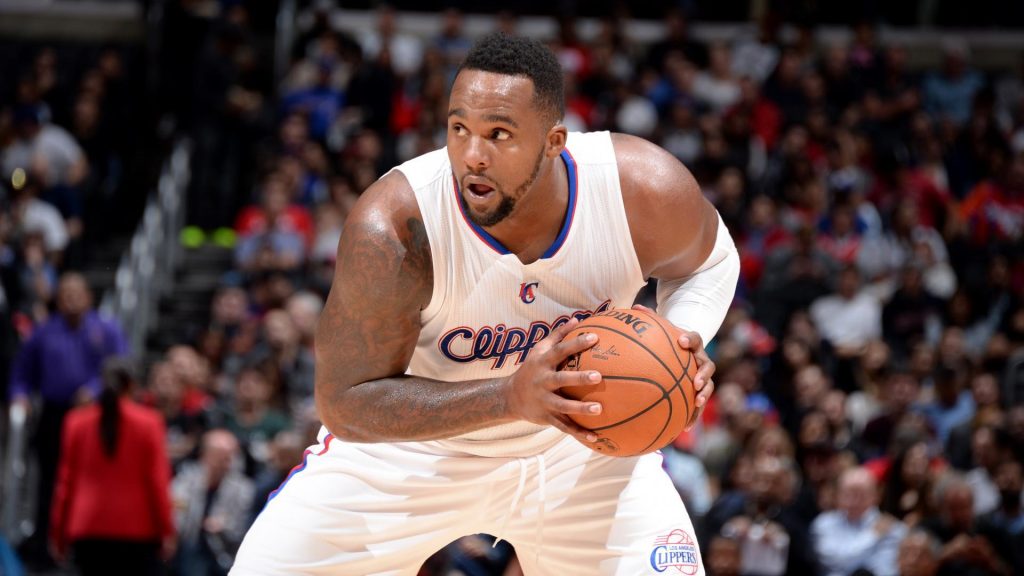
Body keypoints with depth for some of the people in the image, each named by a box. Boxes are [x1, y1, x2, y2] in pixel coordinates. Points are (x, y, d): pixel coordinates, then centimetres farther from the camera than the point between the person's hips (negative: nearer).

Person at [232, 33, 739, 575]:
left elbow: (707, 261, 0)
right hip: (415, 443, -2)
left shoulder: (646, 190, -25)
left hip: (577, 438, 2)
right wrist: (510, 399, -38)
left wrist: (683, 337, -23)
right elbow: (342, 400, -26)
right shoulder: (389, 227, -34)